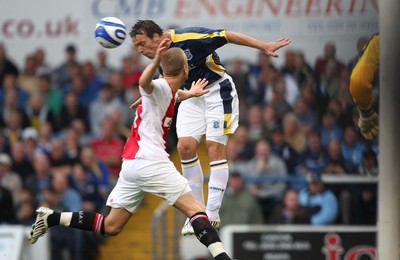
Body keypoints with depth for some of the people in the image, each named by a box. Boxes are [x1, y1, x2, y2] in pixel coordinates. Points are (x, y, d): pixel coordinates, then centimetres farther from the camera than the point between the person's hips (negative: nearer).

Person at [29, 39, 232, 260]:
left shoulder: (167, 92, 20)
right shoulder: (161, 87, -8)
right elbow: (144, 83, -34)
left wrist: (189, 94, 64)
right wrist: (155, 61, -51)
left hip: (131, 164, 9)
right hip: (150, 161, -9)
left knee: (111, 226, 10)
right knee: (195, 209, -12)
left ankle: (52, 218, 7)